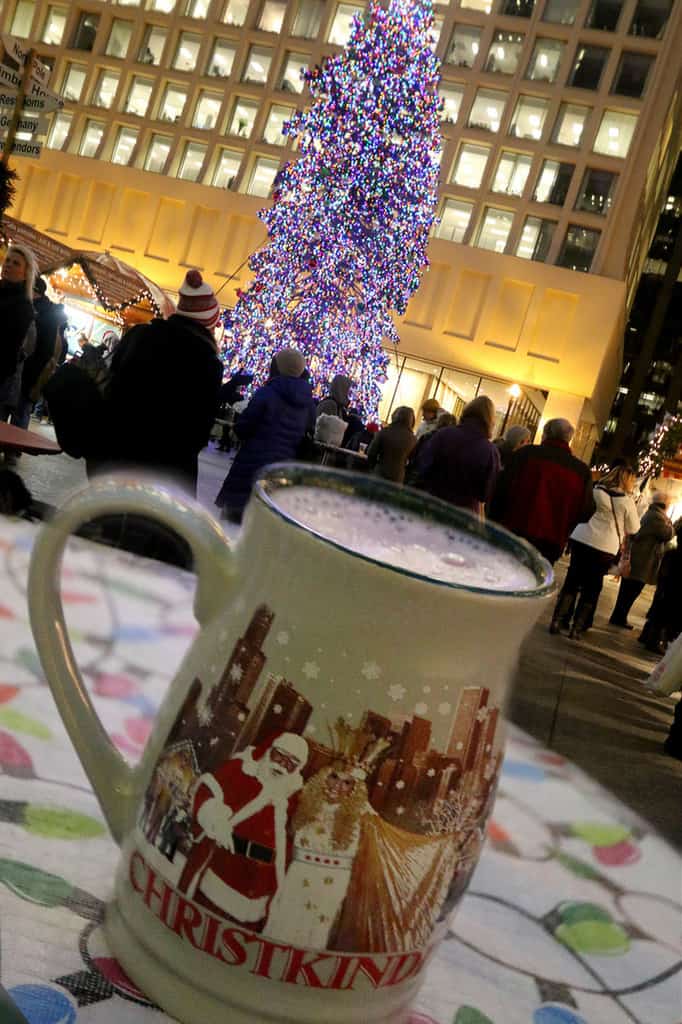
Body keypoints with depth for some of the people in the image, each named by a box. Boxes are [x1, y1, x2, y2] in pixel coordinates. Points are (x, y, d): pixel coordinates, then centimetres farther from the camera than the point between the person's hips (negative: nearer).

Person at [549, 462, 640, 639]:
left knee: (572, 580, 11)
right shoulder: (627, 500, -6)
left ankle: (558, 621, 9)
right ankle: (577, 628, 11)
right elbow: (633, 528, 2)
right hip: (605, 547, -3)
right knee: (592, 587, 9)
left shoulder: (595, 491, 2)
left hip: (582, 539, 3)